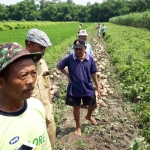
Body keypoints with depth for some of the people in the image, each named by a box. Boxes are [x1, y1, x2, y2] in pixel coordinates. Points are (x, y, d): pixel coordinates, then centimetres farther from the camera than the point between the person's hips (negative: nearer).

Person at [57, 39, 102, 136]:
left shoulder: (90, 59, -9)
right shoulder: (70, 58, -13)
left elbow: (93, 73, 0)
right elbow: (59, 66, 0)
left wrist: (98, 87, 2)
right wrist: (68, 75, -8)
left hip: (88, 88, 2)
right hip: (74, 89, -2)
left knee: (93, 104, 20)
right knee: (76, 107, 14)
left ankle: (89, 116, 55)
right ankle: (78, 127, 37)